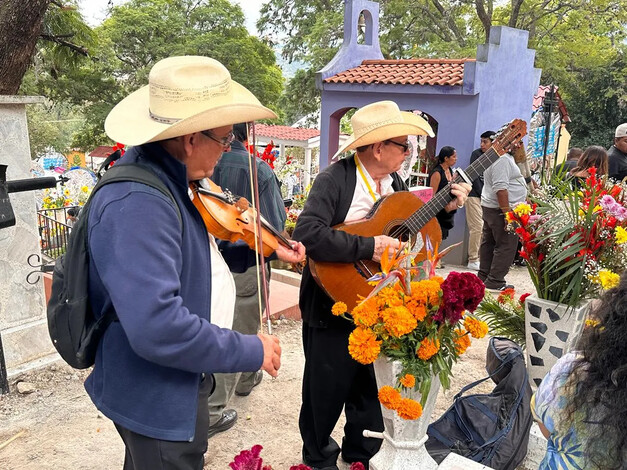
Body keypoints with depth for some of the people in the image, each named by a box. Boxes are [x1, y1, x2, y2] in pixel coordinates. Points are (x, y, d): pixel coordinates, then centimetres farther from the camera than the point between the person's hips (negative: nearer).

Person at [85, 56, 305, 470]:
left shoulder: (165, 177, -2)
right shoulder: (137, 205, -33)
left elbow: (194, 255, 11)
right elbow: (156, 327, -38)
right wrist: (251, 351, -27)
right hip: (158, 402, -9)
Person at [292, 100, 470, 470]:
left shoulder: (394, 181, 5)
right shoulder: (334, 180, -18)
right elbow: (307, 234, -32)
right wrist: (369, 247, -30)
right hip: (334, 305, -6)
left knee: (372, 388, 21)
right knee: (327, 391, 10)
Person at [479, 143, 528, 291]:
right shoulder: (503, 159, -19)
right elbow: (500, 188, -26)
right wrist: (507, 213, -26)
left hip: (489, 207, 11)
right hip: (500, 210, -11)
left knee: (489, 242, 14)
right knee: (507, 246, -4)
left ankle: (483, 278, 22)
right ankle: (495, 282, 0)